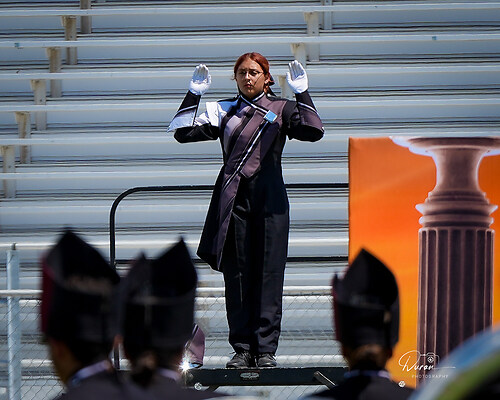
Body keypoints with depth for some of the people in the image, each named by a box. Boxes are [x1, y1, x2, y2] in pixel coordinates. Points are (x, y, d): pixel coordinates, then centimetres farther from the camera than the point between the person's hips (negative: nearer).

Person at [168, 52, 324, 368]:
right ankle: (243, 348, 4)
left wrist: (302, 93, -14)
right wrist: (194, 94, -1)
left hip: (269, 199, -2)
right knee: (237, 274, 0)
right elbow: (183, 132, 6)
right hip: (233, 199, 2)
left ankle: (266, 348, 0)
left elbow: (313, 132, -8)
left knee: (268, 273, -3)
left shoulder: (281, 109, 9)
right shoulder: (224, 110, 14)